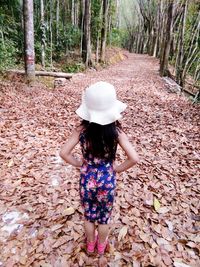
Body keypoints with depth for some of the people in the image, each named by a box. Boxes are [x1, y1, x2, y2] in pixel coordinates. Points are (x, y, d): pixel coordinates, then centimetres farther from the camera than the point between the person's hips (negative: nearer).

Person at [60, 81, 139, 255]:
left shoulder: (82, 130, -19)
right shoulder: (116, 131, -21)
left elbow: (64, 153, -16)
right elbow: (134, 158, -24)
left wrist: (79, 163, -1)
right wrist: (117, 168, -7)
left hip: (87, 180, 1)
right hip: (107, 181, -1)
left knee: (89, 215, 27)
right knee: (104, 217, 26)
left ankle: (90, 244, 52)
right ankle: (101, 246, 51)